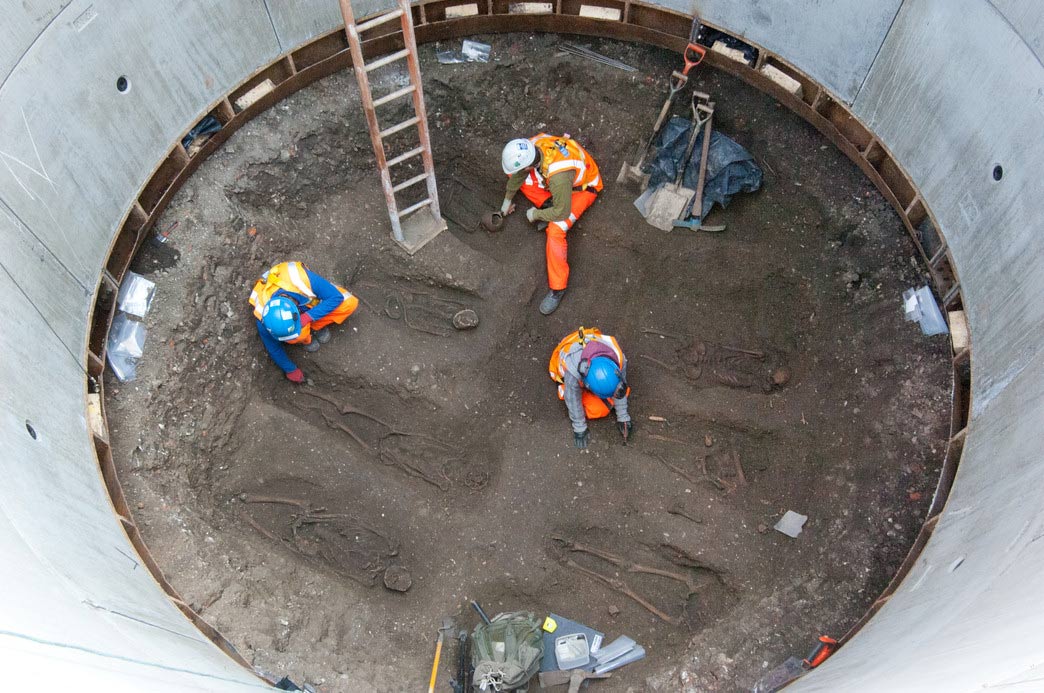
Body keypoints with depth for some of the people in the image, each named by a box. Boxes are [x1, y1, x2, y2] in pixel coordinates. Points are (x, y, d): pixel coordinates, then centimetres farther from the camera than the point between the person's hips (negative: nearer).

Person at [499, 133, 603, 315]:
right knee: (513, 173, -2)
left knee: (555, 230, -27)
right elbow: (519, 172, -2)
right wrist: (508, 199, 12)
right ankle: (547, 205, 4)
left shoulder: (558, 177, -45)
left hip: (582, 188, -8)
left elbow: (562, 212, -32)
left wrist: (536, 215, -15)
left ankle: (557, 288, -16)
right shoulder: (532, 145, -23)